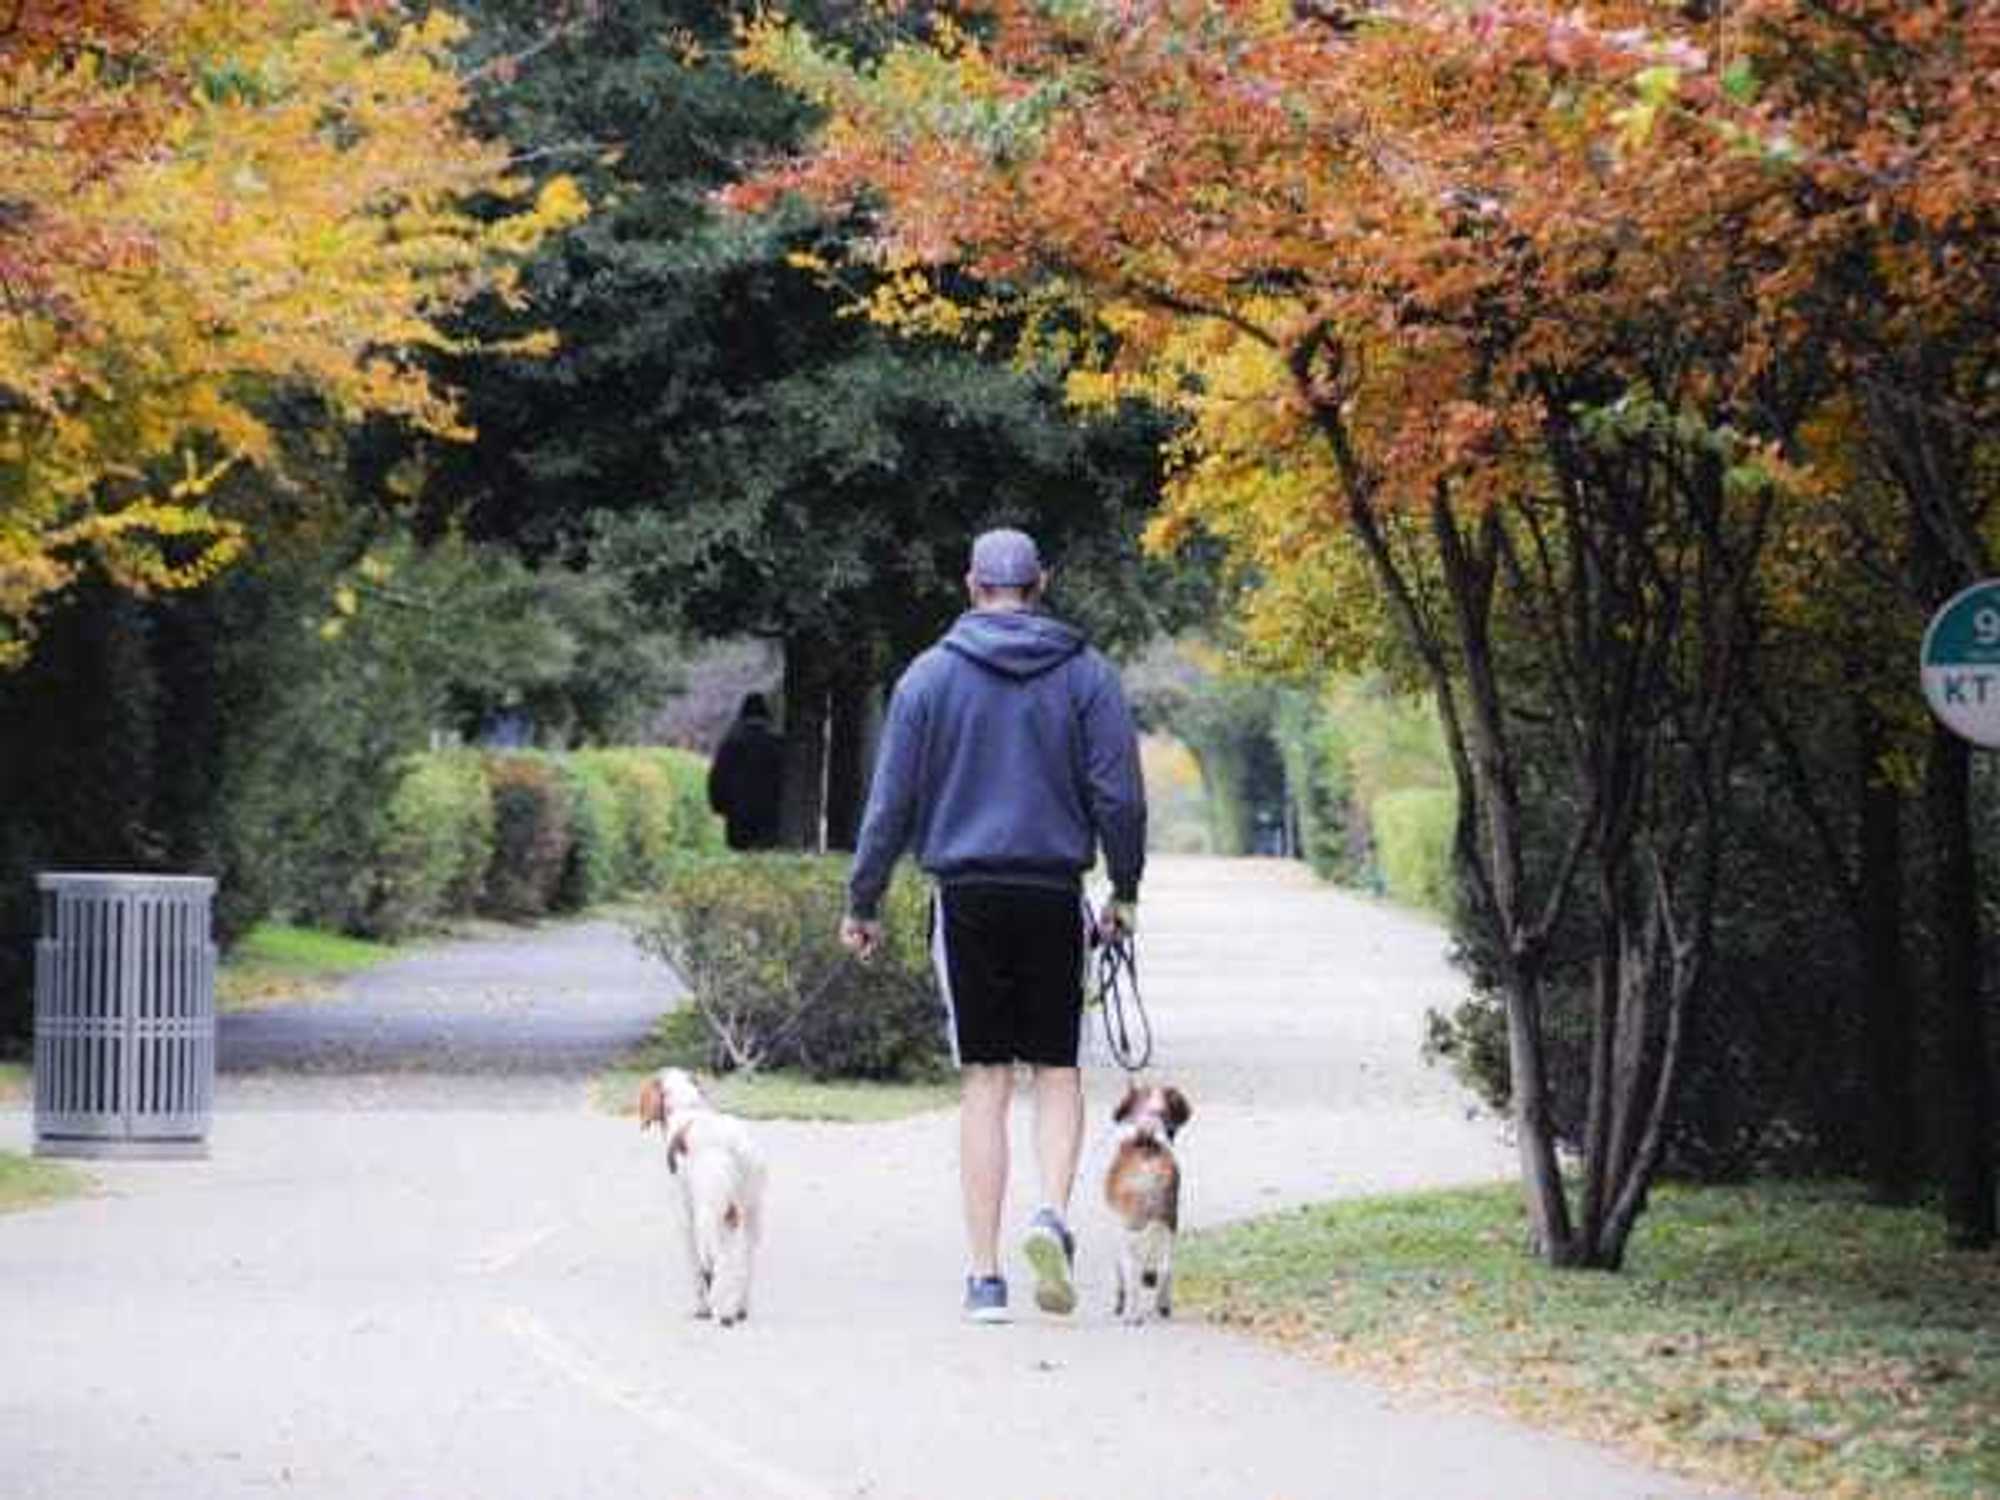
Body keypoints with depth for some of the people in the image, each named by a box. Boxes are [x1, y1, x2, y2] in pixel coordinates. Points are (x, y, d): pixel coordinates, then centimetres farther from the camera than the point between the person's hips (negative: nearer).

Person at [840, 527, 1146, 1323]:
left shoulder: (930, 675, 2)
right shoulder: (1086, 673, 2)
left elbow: (891, 800, 1)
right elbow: (1119, 793, 0)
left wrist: (863, 902, 9)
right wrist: (1125, 889, 13)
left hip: (967, 897, 0)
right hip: (1054, 894, 0)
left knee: (984, 1081, 3)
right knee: (1058, 1070, 10)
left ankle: (985, 1273, 1)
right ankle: (1053, 1212, -15)